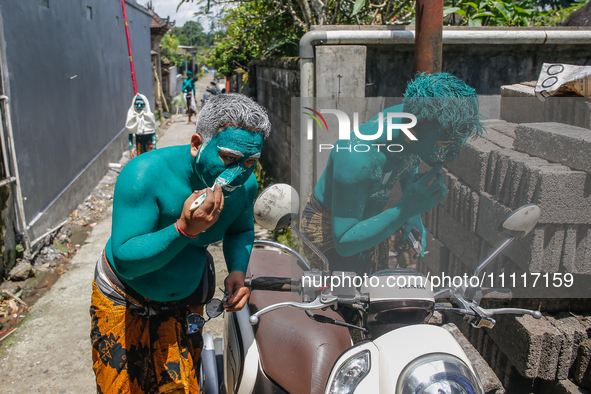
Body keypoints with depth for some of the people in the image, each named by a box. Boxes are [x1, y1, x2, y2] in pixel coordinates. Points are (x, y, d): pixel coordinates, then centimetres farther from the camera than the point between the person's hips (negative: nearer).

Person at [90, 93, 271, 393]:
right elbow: (125, 260, -32)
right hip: (124, 302, -3)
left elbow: (241, 229, 7)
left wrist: (237, 271, -12)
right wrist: (184, 229, -47)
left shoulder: (246, 184, -14)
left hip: (185, 301, 4)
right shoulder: (145, 174, -31)